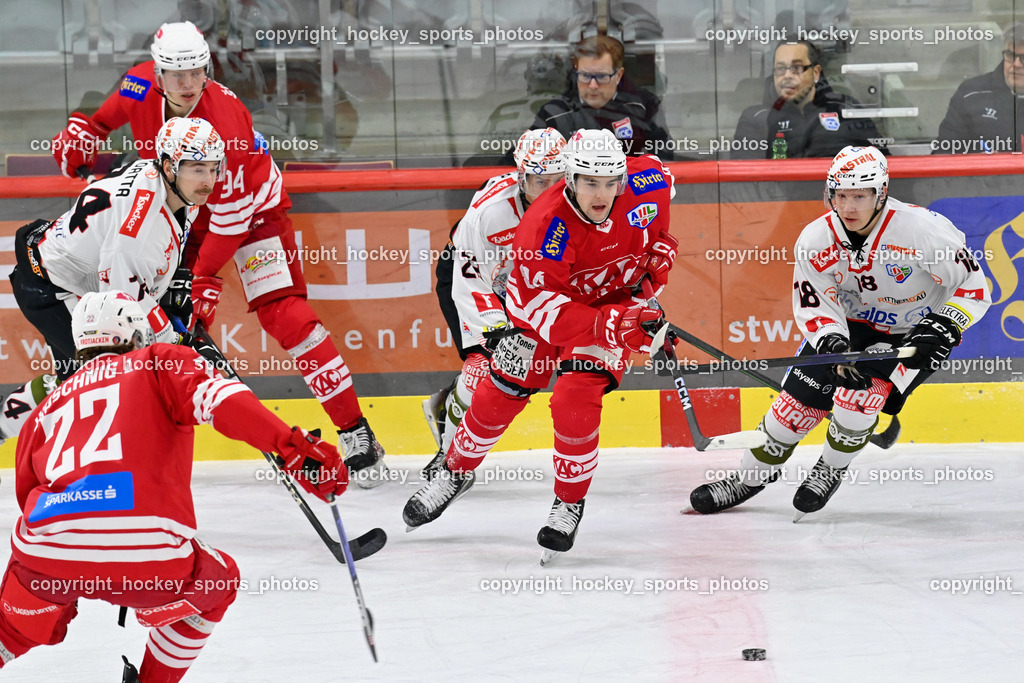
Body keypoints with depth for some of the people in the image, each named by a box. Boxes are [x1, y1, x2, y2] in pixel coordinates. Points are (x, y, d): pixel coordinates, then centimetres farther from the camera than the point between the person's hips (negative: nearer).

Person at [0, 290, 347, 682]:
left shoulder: (47, 409, 29)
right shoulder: (161, 363, 19)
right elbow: (218, 397, -1)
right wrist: (294, 448, -9)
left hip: (46, 554, 4)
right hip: (148, 556, -4)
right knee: (215, 585, 29)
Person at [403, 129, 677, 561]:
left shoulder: (648, 182, -24)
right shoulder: (545, 225, -35)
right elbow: (539, 303, -35)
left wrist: (659, 256, -2)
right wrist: (602, 326, -48)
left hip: (617, 304, 0)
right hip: (546, 303, 0)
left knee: (574, 404, -18)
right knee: (497, 396, 3)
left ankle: (570, 503, 3)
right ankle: (456, 473, 31)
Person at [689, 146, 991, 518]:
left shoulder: (921, 229, -29)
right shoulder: (816, 239, -16)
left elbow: (974, 287, -21)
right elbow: (812, 304, -11)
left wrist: (943, 327, -34)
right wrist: (832, 344, -30)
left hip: (913, 332, -4)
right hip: (850, 324, 4)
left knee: (858, 392, -24)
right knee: (800, 395, -3)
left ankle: (831, 470, 3)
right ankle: (749, 477, 17)